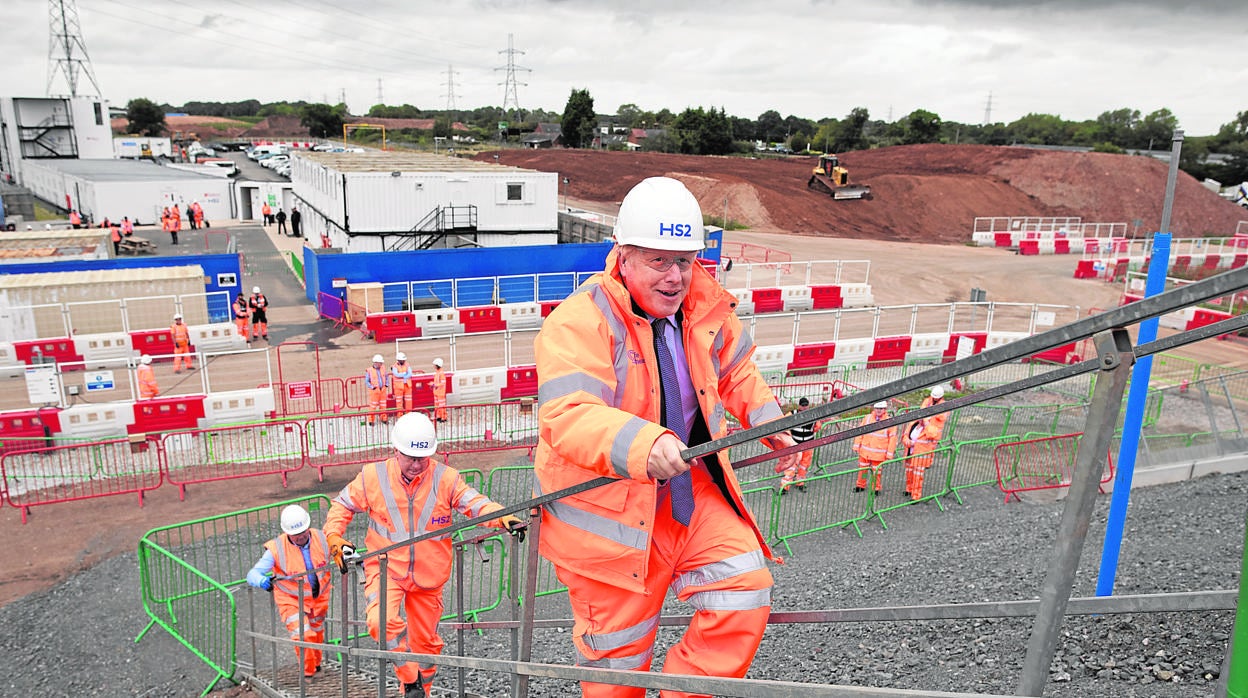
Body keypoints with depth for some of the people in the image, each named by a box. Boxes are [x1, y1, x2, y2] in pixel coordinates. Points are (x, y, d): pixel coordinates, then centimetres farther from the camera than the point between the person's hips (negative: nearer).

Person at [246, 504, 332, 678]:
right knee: (303, 635, -20)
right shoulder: (276, 549, -23)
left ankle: (316, 663, 51)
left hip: (319, 598, 4)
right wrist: (262, 581, -46)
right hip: (291, 600, -3)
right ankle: (308, 673, 1)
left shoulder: (322, 539, -16)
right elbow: (252, 574, -23)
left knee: (317, 633, 24)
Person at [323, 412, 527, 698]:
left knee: (425, 640, 13)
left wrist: (504, 518, -38)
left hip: (428, 575, 1)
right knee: (382, 621, -27)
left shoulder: (446, 478, -9)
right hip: (386, 568, -1)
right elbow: (342, 506, 8)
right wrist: (335, 538, -8)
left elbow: (476, 503, -18)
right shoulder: (372, 476, -6)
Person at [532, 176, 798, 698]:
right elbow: (567, 418, -35)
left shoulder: (705, 307, 0)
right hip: (607, 513, -5)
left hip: (690, 492, 6)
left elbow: (736, 369, 21)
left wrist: (767, 420, 8)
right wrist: (642, 444, -51)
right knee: (617, 654, 8)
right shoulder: (579, 323, -22)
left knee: (745, 591, -5)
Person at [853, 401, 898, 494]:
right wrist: (857, 445, 5)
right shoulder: (867, 418, 0)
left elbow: (893, 438, -4)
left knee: (876, 472, 6)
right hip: (865, 451, 3)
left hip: (879, 454, -3)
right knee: (862, 469, 13)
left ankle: (876, 488, 23)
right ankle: (860, 485, 30)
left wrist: (889, 454, -4)